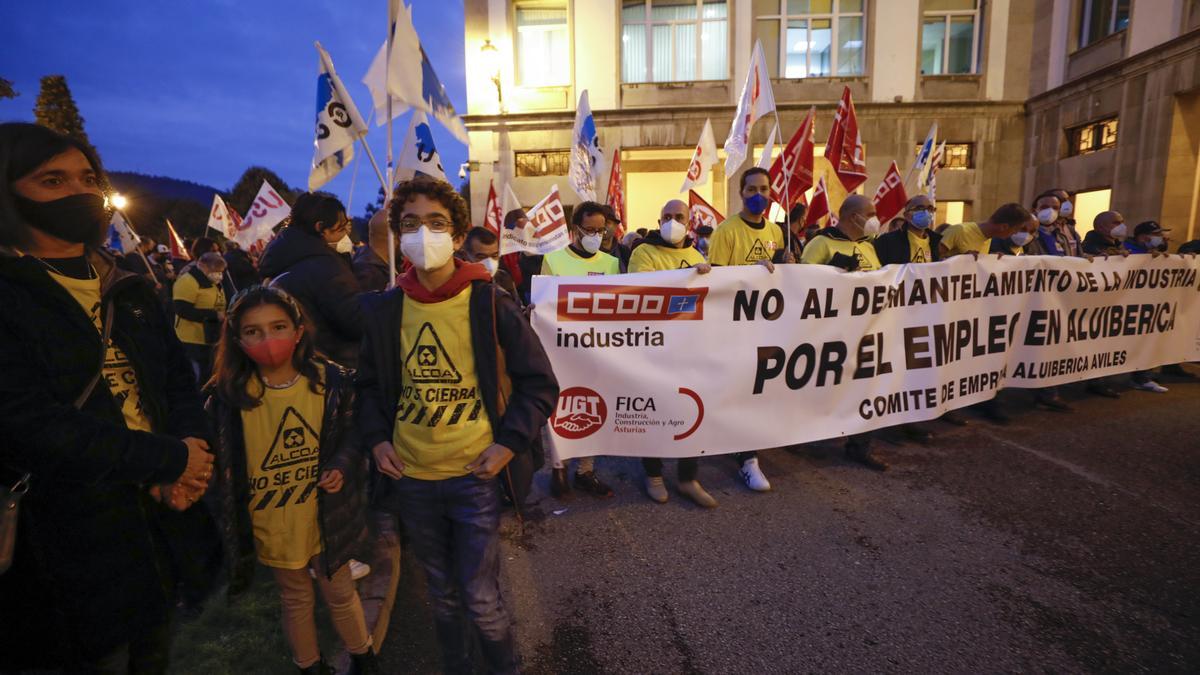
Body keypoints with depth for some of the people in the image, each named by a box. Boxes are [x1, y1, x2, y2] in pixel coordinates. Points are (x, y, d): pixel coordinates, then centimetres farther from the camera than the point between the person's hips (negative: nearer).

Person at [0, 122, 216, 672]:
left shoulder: (130, 291, 9)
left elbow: (179, 383, 8)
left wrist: (185, 470, -9)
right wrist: (171, 458, -17)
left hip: (164, 516, 6)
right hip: (76, 536, -5)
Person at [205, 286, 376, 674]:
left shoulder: (331, 381, -13)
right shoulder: (227, 396, -12)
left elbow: (351, 434, -1)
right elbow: (219, 466, -4)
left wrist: (341, 467, -19)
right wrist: (228, 521, -8)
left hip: (326, 517, 0)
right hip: (272, 525, 0)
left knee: (340, 594, 18)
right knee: (295, 600, 21)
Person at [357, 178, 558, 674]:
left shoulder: (490, 305, -11)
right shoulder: (383, 309, -1)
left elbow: (539, 383, -6)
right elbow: (368, 383, 12)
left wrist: (509, 444, -13)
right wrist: (376, 439, -2)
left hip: (475, 475, -3)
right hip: (411, 478, 4)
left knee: (481, 600, 7)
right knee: (442, 594, 22)